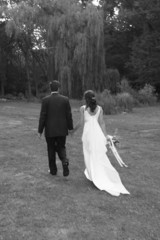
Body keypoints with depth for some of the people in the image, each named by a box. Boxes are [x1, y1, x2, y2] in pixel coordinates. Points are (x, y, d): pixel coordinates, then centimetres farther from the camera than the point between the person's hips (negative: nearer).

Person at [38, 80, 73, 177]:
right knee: (61, 147, 15)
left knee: (51, 149, 12)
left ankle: (53, 170, 22)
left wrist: (40, 130, -1)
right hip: (62, 129, 2)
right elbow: (69, 115, -1)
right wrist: (70, 127, 10)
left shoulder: (46, 100, -8)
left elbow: (43, 116, -8)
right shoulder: (65, 99, -3)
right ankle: (65, 161, -12)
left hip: (50, 130, -1)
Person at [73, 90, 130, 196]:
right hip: (98, 133, 2)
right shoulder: (99, 108, 4)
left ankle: (95, 177, 10)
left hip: (88, 133, -2)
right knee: (100, 156, 12)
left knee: (90, 155, 8)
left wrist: (74, 130, 13)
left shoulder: (83, 108, -3)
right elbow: (102, 123, 2)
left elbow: (81, 122, -3)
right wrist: (105, 136, 6)